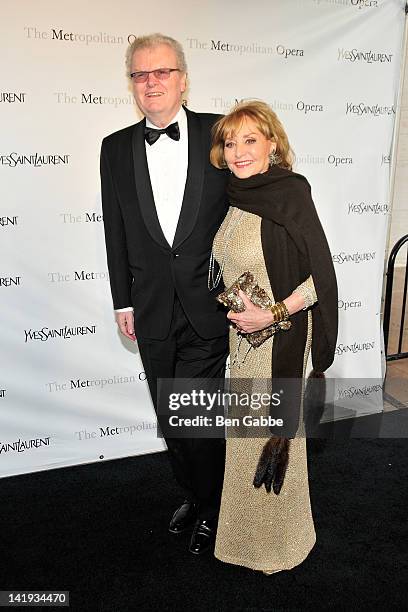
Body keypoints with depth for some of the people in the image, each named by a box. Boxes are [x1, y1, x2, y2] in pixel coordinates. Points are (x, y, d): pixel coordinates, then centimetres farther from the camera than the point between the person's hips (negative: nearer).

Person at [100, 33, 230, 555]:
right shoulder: (116, 148, 4)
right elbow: (116, 232, 6)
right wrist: (123, 301, 6)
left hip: (208, 307, -3)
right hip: (153, 312, 3)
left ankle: (211, 508, 30)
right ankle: (194, 496, 42)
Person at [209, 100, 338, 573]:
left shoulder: (289, 197, -17)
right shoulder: (237, 198, 5)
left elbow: (321, 277, -19)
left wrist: (271, 314, -21)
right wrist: (235, 313, 9)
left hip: (278, 337, -7)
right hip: (242, 336, 8)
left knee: (273, 435, 8)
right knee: (246, 431, 20)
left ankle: (278, 541, 35)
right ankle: (250, 530, 45)